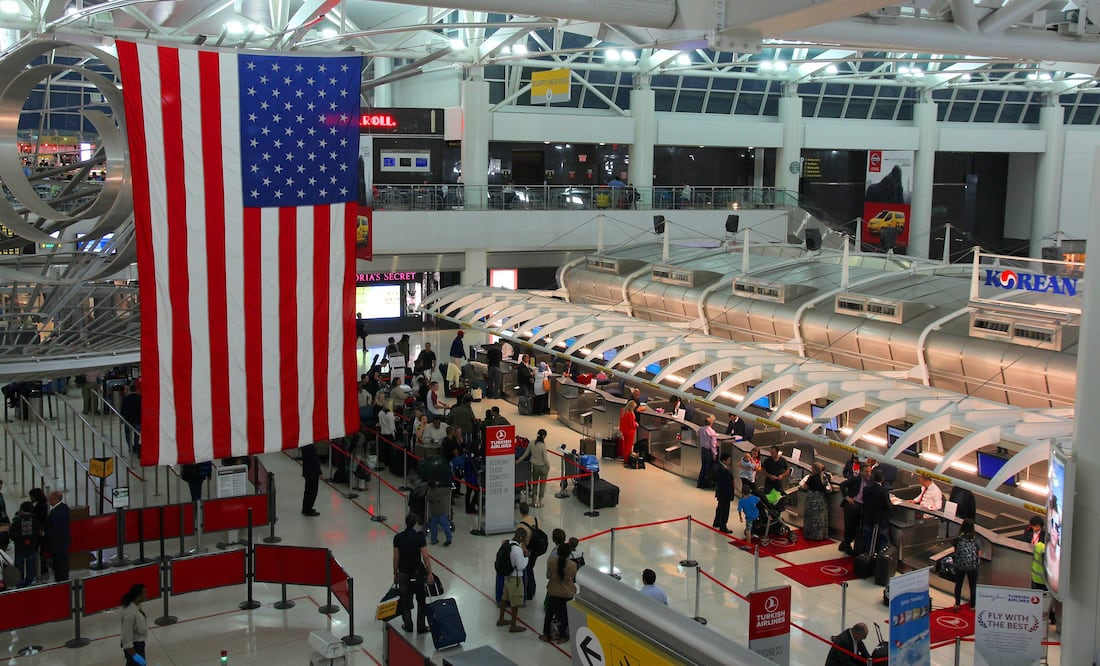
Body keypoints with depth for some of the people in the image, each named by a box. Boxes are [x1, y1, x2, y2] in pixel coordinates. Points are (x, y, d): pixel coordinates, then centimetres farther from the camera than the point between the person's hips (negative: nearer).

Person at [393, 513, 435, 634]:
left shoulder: (398, 537, -6)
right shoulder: (419, 537, -13)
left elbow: (396, 557, -1)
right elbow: (425, 556, -14)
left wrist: (395, 573, 11)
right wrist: (429, 574, -8)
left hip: (403, 573, 2)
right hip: (418, 572, -2)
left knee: (405, 601, 14)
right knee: (421, 601, 11)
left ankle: (408, 625, 22)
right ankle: (421, 627, 13)